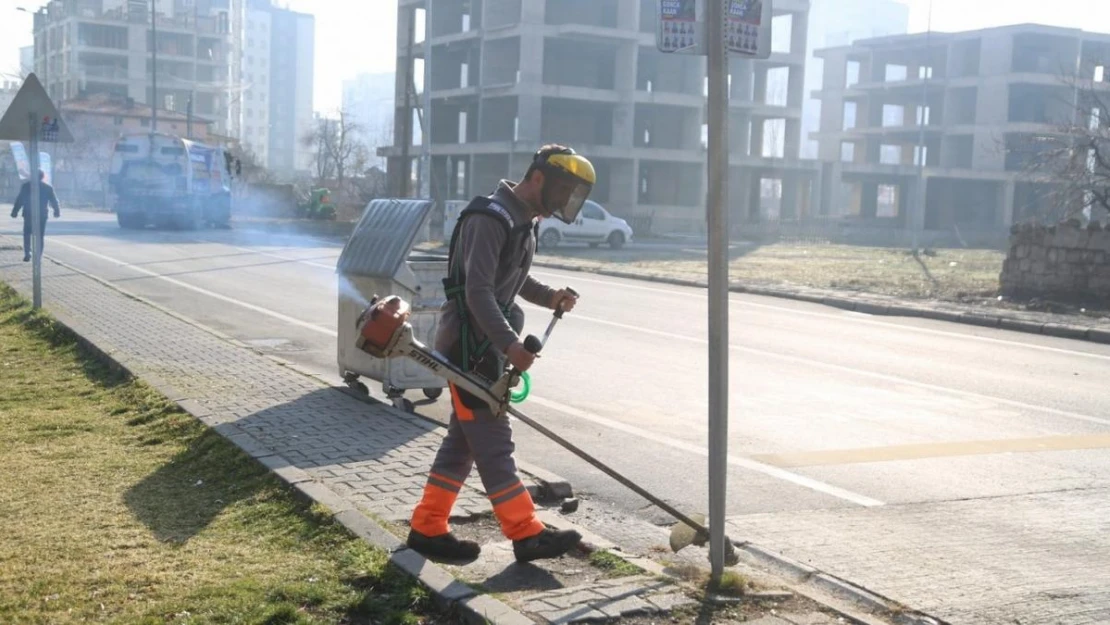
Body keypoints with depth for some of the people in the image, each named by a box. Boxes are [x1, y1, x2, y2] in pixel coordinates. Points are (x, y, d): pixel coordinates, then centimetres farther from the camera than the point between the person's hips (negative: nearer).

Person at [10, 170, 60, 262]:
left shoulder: (26, 186, 1)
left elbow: (19, 200, 1)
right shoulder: (48, 188, 0)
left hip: (28, 214, 0)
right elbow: (54, 201, 7)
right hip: (42, 215, 0)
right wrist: (57, 212, 21)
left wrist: (15, 212, 4)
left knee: (27, 234, 13)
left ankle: (27, 254, 1)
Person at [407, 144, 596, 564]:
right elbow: (477, 292, -25)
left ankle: (427, 529, 20)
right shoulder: (489, 219, -19)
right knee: (492, 441, -4)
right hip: (468, 345, -10)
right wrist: (510, 343, -32)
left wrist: (549, 297, 7)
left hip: (488, 345, 10)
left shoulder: (524, 221, 13)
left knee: (463, 439, 12)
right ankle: (527, 535, 1)